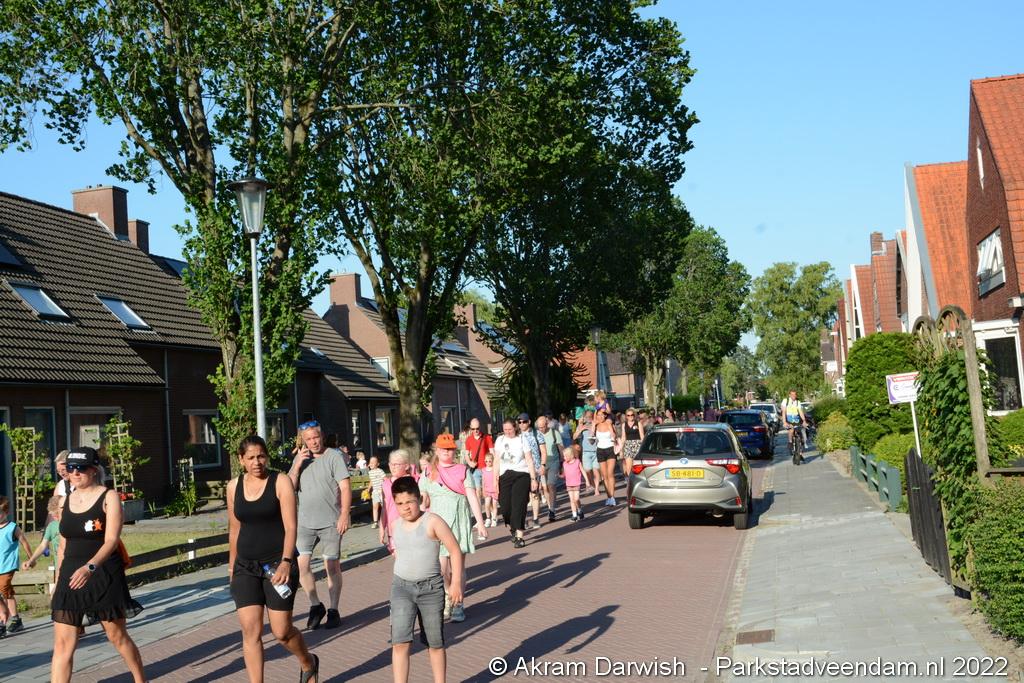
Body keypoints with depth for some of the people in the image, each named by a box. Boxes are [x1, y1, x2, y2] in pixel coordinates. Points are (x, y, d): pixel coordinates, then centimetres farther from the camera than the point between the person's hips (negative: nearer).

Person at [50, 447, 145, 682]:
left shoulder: (108, 497, -7)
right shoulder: (66, 500, 9)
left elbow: (111, 540, -18)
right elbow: (64, 545, 16)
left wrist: (89, 567, -34)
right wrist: (58, 580, 15)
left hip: (104, 576, -4)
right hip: (71, 576, 4)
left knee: (117, 636, 9)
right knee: (62, 643, -3)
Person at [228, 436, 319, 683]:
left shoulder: (281, 482, -7)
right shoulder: (234, 487, 6)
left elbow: (291, 526, -14)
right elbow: (234, 529, 16)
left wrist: (286, 562, -26)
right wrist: (232, 565, 20)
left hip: (278, 564, -4)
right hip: (246, 567, 4)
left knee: (282, 631, 0)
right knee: (250, 630, -5)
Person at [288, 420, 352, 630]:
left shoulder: (334, 456, -4)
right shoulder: (300, 459, 10)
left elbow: (345, 488, -8)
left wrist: (344, 515, -16)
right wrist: (297, 465, -9)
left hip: (330, 522, -4)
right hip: (305, 522, 4)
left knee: (332, 566, 4)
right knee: (301, 565, -3)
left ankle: (333, 611, 13)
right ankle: (315, 606, 14)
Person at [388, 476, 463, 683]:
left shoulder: (432, 522, -12)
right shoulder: (395, 525, 3)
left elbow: (455, 550, -10)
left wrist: (456, 582, -13)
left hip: (431, 588, -3)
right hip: (401, 587, 3)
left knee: (435, 643, 11)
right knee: (400, 642, -8)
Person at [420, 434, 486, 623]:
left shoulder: (463, 471, 4)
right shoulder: (429, 474, 10)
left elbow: (472, 497, 0)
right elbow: (423, 502, 14)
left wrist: (480, 523, -5)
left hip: (459, 522, -1)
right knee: (441, 567, -3)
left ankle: (458, 603, 11)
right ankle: (448, 597, 23)